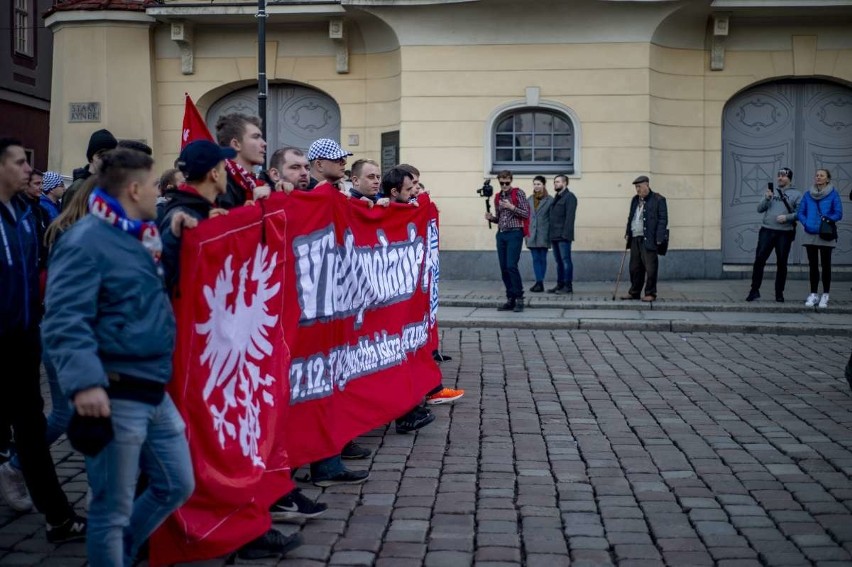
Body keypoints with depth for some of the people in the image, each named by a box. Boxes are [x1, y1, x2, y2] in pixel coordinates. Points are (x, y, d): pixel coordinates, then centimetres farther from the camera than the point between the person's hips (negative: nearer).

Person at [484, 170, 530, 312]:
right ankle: (510, 300, 10)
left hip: (514, 233, -6)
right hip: (501, 234, 6)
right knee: (504, 268, 4)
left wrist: (511, 207, -18)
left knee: (511, 266, -16)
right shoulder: (497, 197, 15)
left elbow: (526, 213, -7)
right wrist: (491, 218, 2)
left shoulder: (518, 193, -2)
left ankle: (519, 298, -8)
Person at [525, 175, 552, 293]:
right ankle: (539, 282, 2)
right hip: (532, 234, 4)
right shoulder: (530, 199, 11)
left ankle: (540, 282, 4)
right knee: (536, 259, 2)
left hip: (543, 234, -4)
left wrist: (551, 235, -7)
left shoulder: (549, 200, -3)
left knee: (542, 258, 1)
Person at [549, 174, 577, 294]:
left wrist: (565, 234, -21)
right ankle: (560, 285, 14)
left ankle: (568, 286, -5)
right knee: (559, 261, 10)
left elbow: (570, 217, -15)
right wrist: (551, 234, 11)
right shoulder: (556, 198, 21)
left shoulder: (569, 197, -6)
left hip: (563, 236, -9)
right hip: (555, 236, 9)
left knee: (566, 260, -7)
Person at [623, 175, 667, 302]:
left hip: (649, 239, -7)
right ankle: (634, 292, 19)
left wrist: (659, 238, -14)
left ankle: (650, 293, 2)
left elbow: (663, 220, -8)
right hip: (635, 238, 7)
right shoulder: (635, 200, 17)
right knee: (635, 267, 10)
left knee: (650, 267, -5)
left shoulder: (658, 200, -4)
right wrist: (627, 233, 13)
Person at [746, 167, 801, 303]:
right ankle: (755, 290, 0)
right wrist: (766, 199, -9)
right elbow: (760, 209, 7)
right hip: (767, 231, 2)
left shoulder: (796, 194, 6)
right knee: (759, 260, -5)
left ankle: (779, 293, 12)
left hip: (785, 233, -2)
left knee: (782, 263, 4)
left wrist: (787, 217, -15)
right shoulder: (771, 192, 14)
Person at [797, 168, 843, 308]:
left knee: (825, 265, 3)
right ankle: (813, 294, 15)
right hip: (810, 235, 3)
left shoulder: (833, 194, -2)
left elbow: (838, 213, -6)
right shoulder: (808, 195, 8)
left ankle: (825, 296, 8)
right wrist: (806, 224, -9)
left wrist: (827, 220, -19)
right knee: (813, 265, 7)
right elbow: (800, 213, 7)